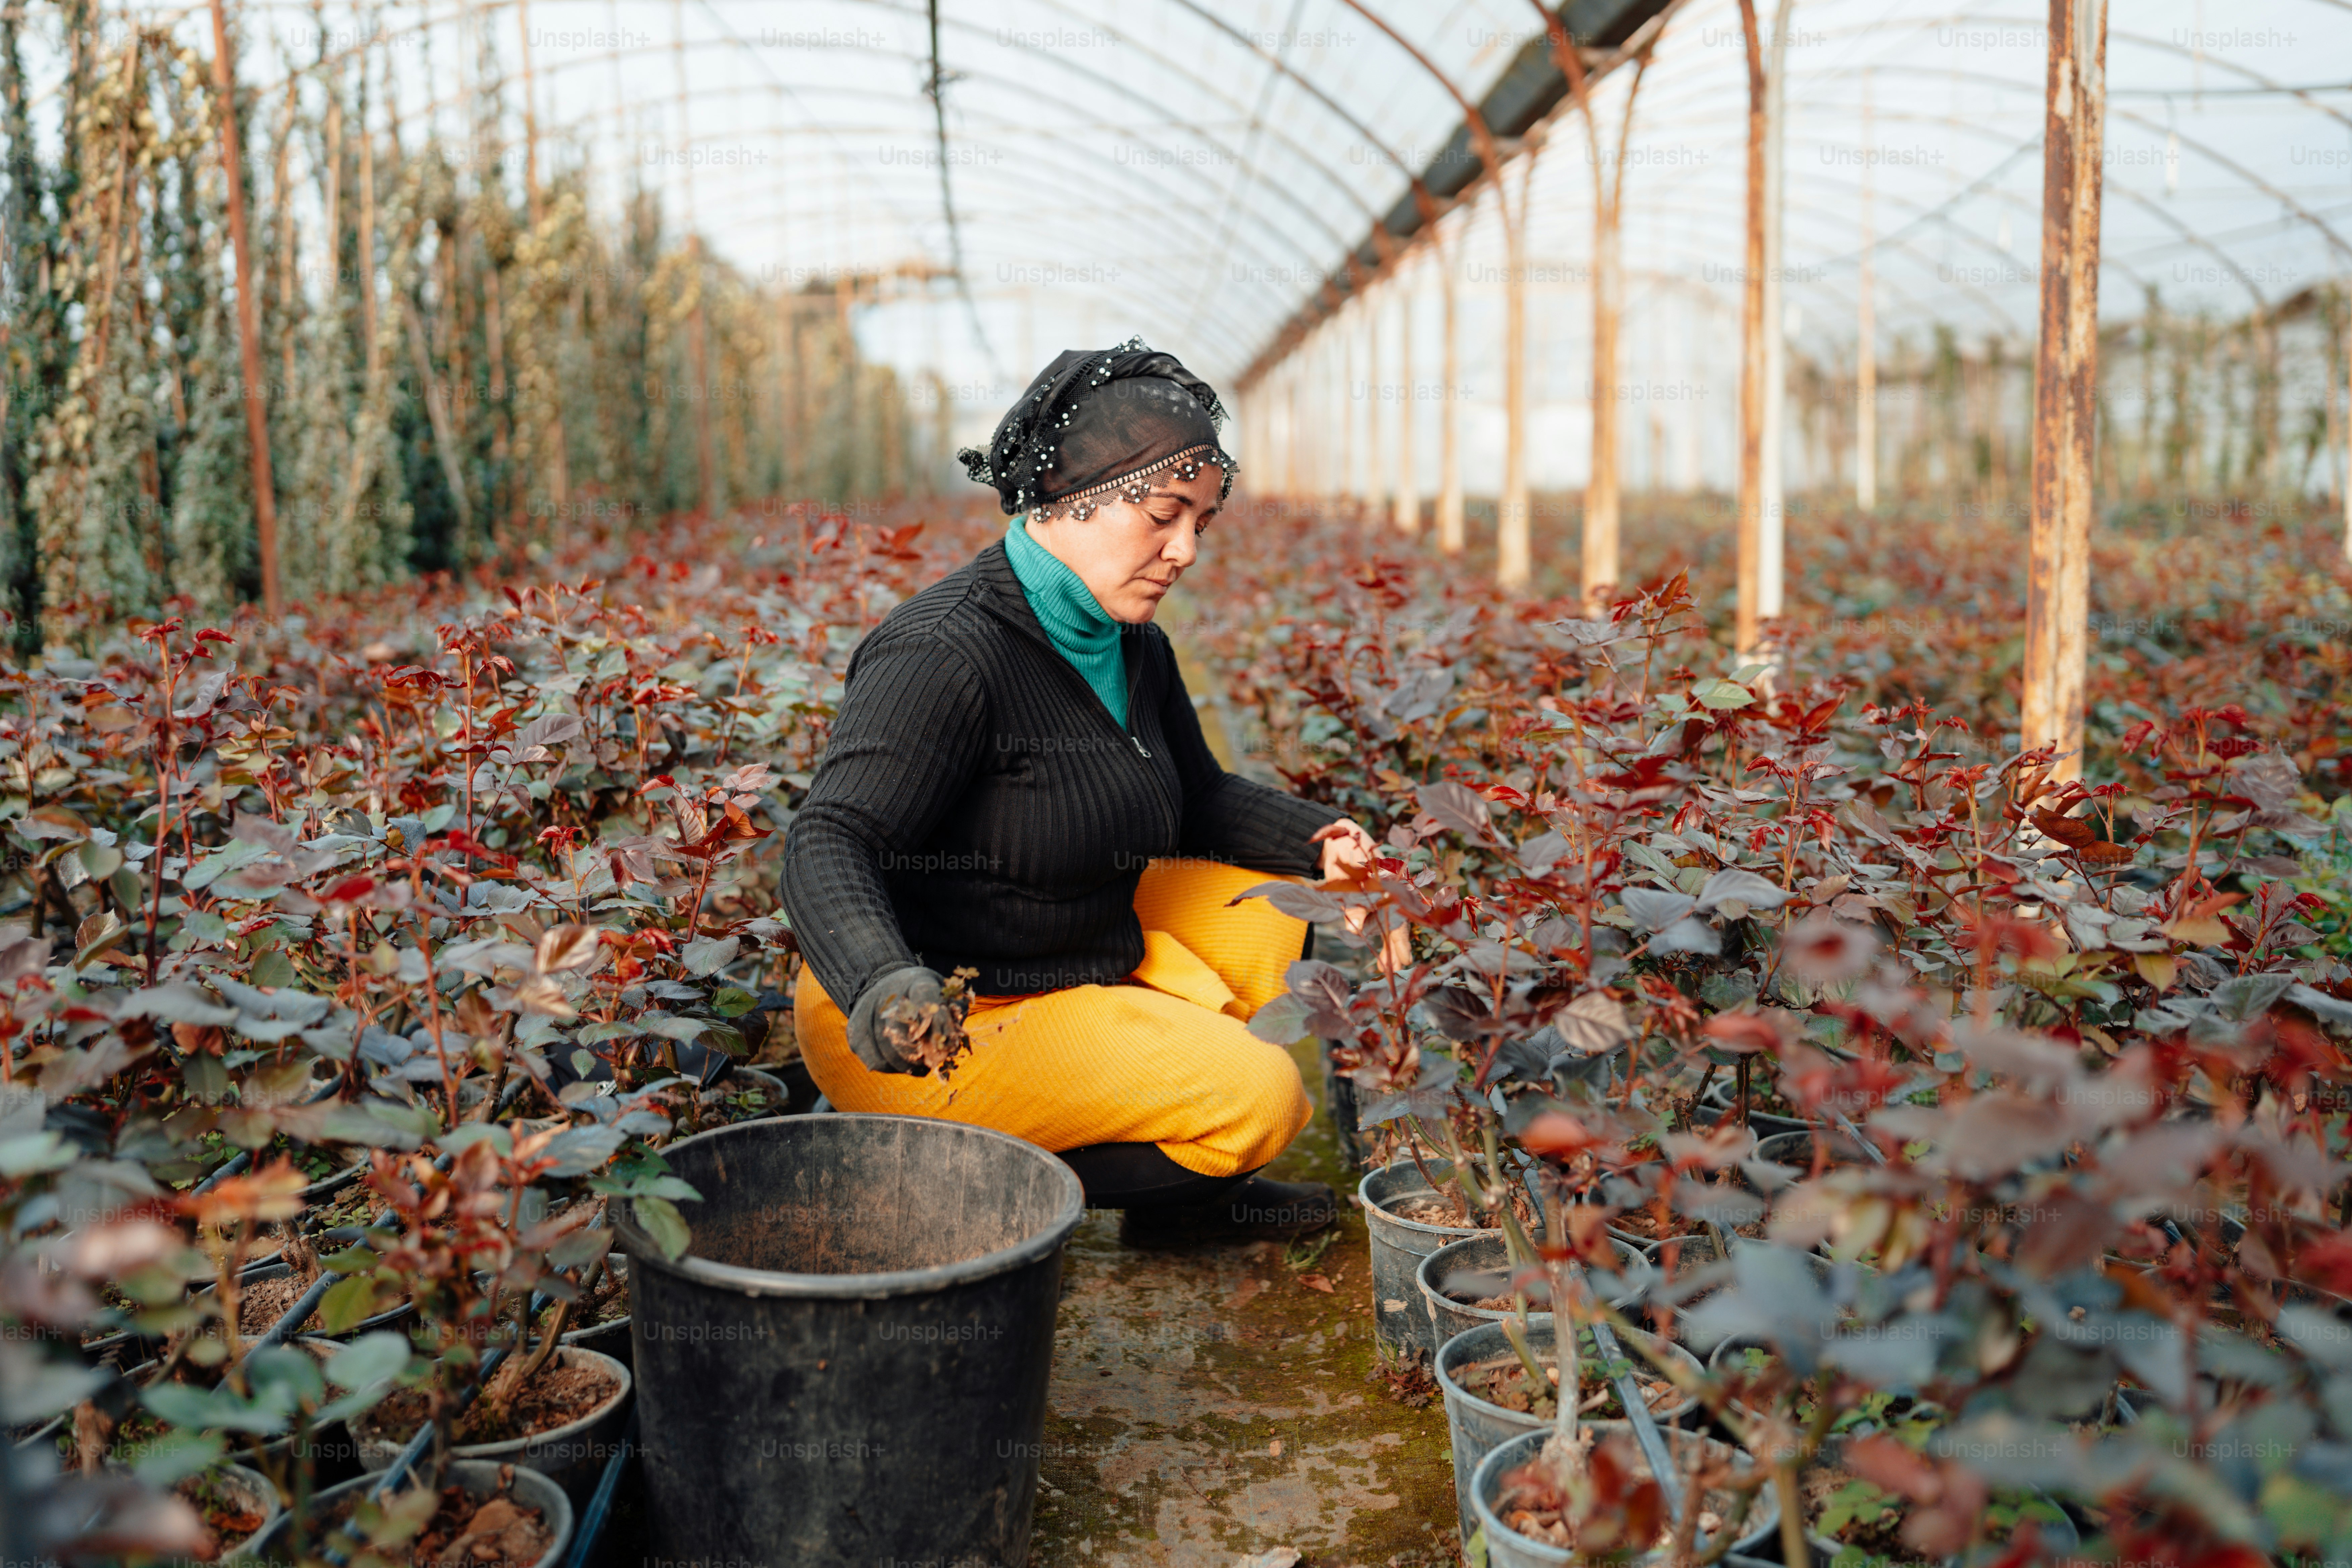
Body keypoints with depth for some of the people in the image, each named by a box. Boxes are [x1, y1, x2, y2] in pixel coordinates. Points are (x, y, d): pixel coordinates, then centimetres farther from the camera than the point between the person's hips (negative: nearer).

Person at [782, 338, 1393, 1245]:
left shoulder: (1129, 645, 4)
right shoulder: (941, 655, -25)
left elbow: (1197, 799, 17)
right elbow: (829, 846, -32)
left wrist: (1314, 841, -2)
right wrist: (886, 990, -52)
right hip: (941, 1034, -9)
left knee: (1273, 921, 10)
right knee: (1262, 1098, -17)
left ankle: (1180, 1195, 11)